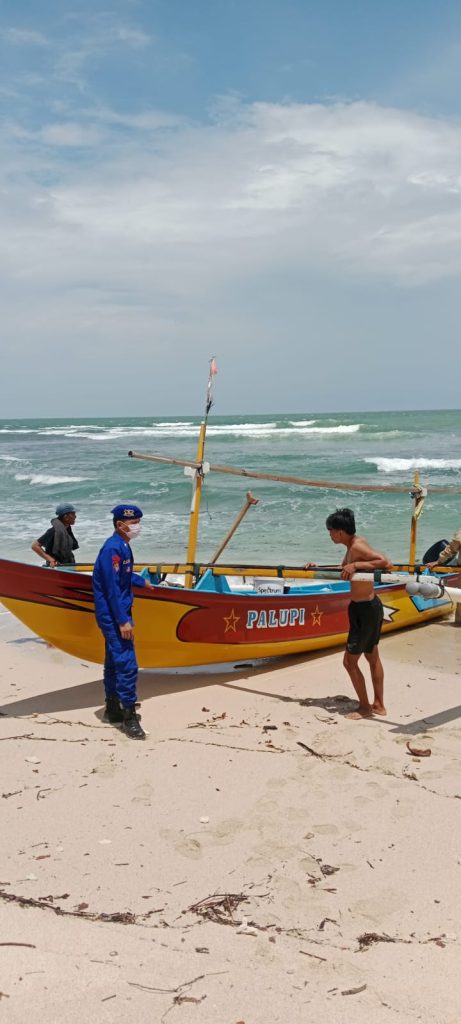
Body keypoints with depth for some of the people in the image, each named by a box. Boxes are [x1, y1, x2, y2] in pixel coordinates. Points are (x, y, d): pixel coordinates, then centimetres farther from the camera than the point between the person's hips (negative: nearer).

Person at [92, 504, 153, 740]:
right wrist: (123, 621, -25)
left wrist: (142, 581, 47)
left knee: (114, 661, 18)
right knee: (127, 664, -10)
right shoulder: (113, 548, -20)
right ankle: (129, 717, -4)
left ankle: (113, 708, 29)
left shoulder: (123, 546, 10)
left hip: (115, 615, 10)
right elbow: (112, 587, -24)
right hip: (113, 616, -10)